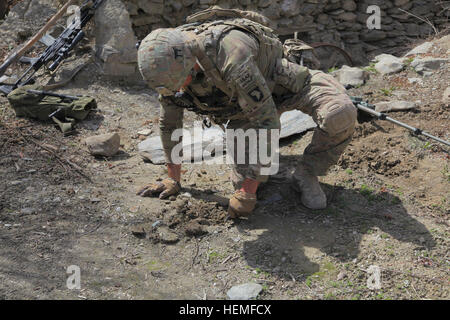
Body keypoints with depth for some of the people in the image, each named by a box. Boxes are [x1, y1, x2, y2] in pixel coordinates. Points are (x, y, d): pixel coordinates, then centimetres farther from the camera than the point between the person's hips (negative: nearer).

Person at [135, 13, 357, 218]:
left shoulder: (231, 56, -44)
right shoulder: (169, 66, -21)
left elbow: (268, 121, -41)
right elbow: (169, 123, -4)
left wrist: (248, 192, -37)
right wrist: (173, 179, 3)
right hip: (240, 103, 5)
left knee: (340, 114, -34)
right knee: (243, 182, -7)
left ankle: (307, 174, -9)